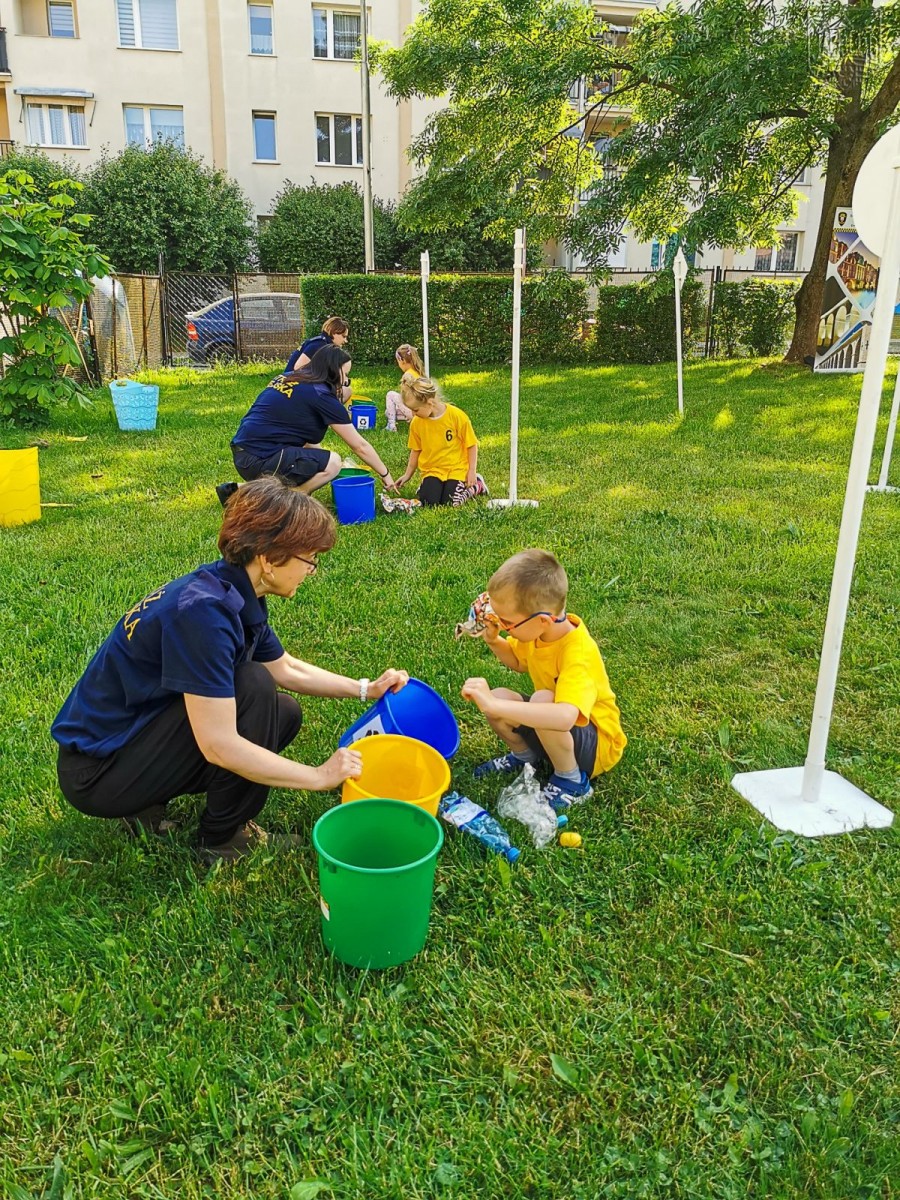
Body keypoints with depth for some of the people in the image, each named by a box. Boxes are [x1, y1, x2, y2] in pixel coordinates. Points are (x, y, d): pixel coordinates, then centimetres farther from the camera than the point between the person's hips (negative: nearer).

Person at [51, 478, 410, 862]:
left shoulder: (237, 596, -1)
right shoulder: (203, 610, -30)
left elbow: (287, 669, 16)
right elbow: (219, 746, -31)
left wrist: (366, 689, 10)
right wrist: (319, 777, -22)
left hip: (137, 729, 9)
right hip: (96, 773, -9)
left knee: (284, 713, 5)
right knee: (253, 688, -22)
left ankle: (148, 805, 8)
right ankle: (223, 839, -3)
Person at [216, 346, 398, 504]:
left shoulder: (289, 379, 16)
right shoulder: (321, 395, -7)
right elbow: (360, 446, -2)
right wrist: (386, 474, 8)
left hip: (243, 455, 9)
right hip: (259, 459, -9)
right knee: (333, 463, -8)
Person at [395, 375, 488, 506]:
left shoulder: (457, 416, -15)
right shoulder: (416, 423, -5)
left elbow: (471, 445, -6)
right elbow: (416, 450, 9)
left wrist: (472, 471, -8)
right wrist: (407, 475, 10)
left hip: (456, 469, -2)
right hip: (432, 470, 3)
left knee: (450, 502, -19)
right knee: (428, 501, -21)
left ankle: (476, 485, 11)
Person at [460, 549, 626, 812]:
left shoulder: (578, 653, -34)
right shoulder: (539, 629, -11)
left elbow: (565, 717, -51)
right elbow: (517, 661, 12)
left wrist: (494, 706, -53)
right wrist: (493, 640, -9)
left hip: (597, 745, -7)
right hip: (554, 734, 7)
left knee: (542, 699, -34)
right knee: (497, 697, -15)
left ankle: (572, 781, -13)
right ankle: (524, 754, 14)